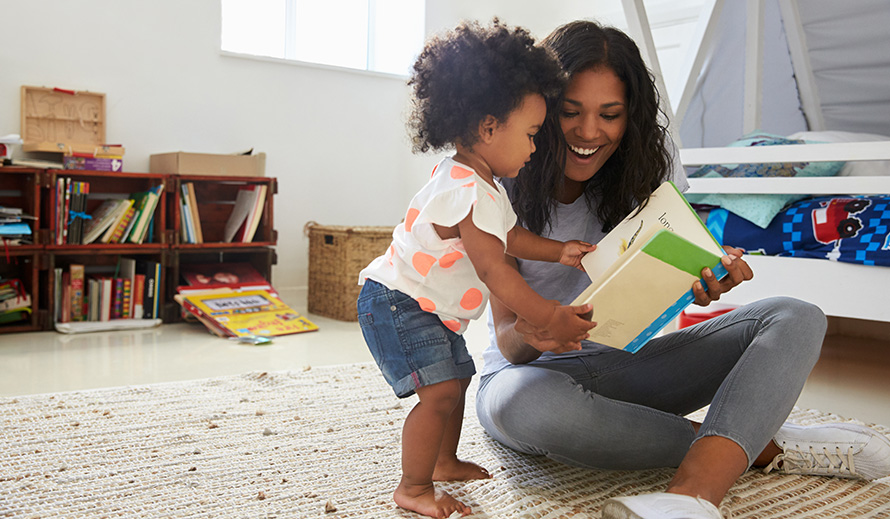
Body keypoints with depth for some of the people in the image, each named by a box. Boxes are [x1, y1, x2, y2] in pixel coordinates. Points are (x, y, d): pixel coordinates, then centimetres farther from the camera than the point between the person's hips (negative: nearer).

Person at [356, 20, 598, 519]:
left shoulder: (484, 186, 6)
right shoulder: (467, 193, -29)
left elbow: (508, 233, 19)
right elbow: (493, 271, -29)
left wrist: (558, 251, 8)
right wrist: (549, 317, -26)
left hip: (433, 309, 11)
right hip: (398, 304, -11)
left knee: (457, 378, 21)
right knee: (440, 391, -17)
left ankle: (445, 461, 38)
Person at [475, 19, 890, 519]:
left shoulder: (648, 158, -3)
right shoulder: (506, 184, -13)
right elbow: (507, 341, -14)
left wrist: (708, 275, -27)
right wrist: (526, 336, -39)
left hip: (626, 362, 4)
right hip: (533, 370, -3)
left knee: (796, 319, -16)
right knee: (530, 406, -41)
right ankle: (760, 446, -21)